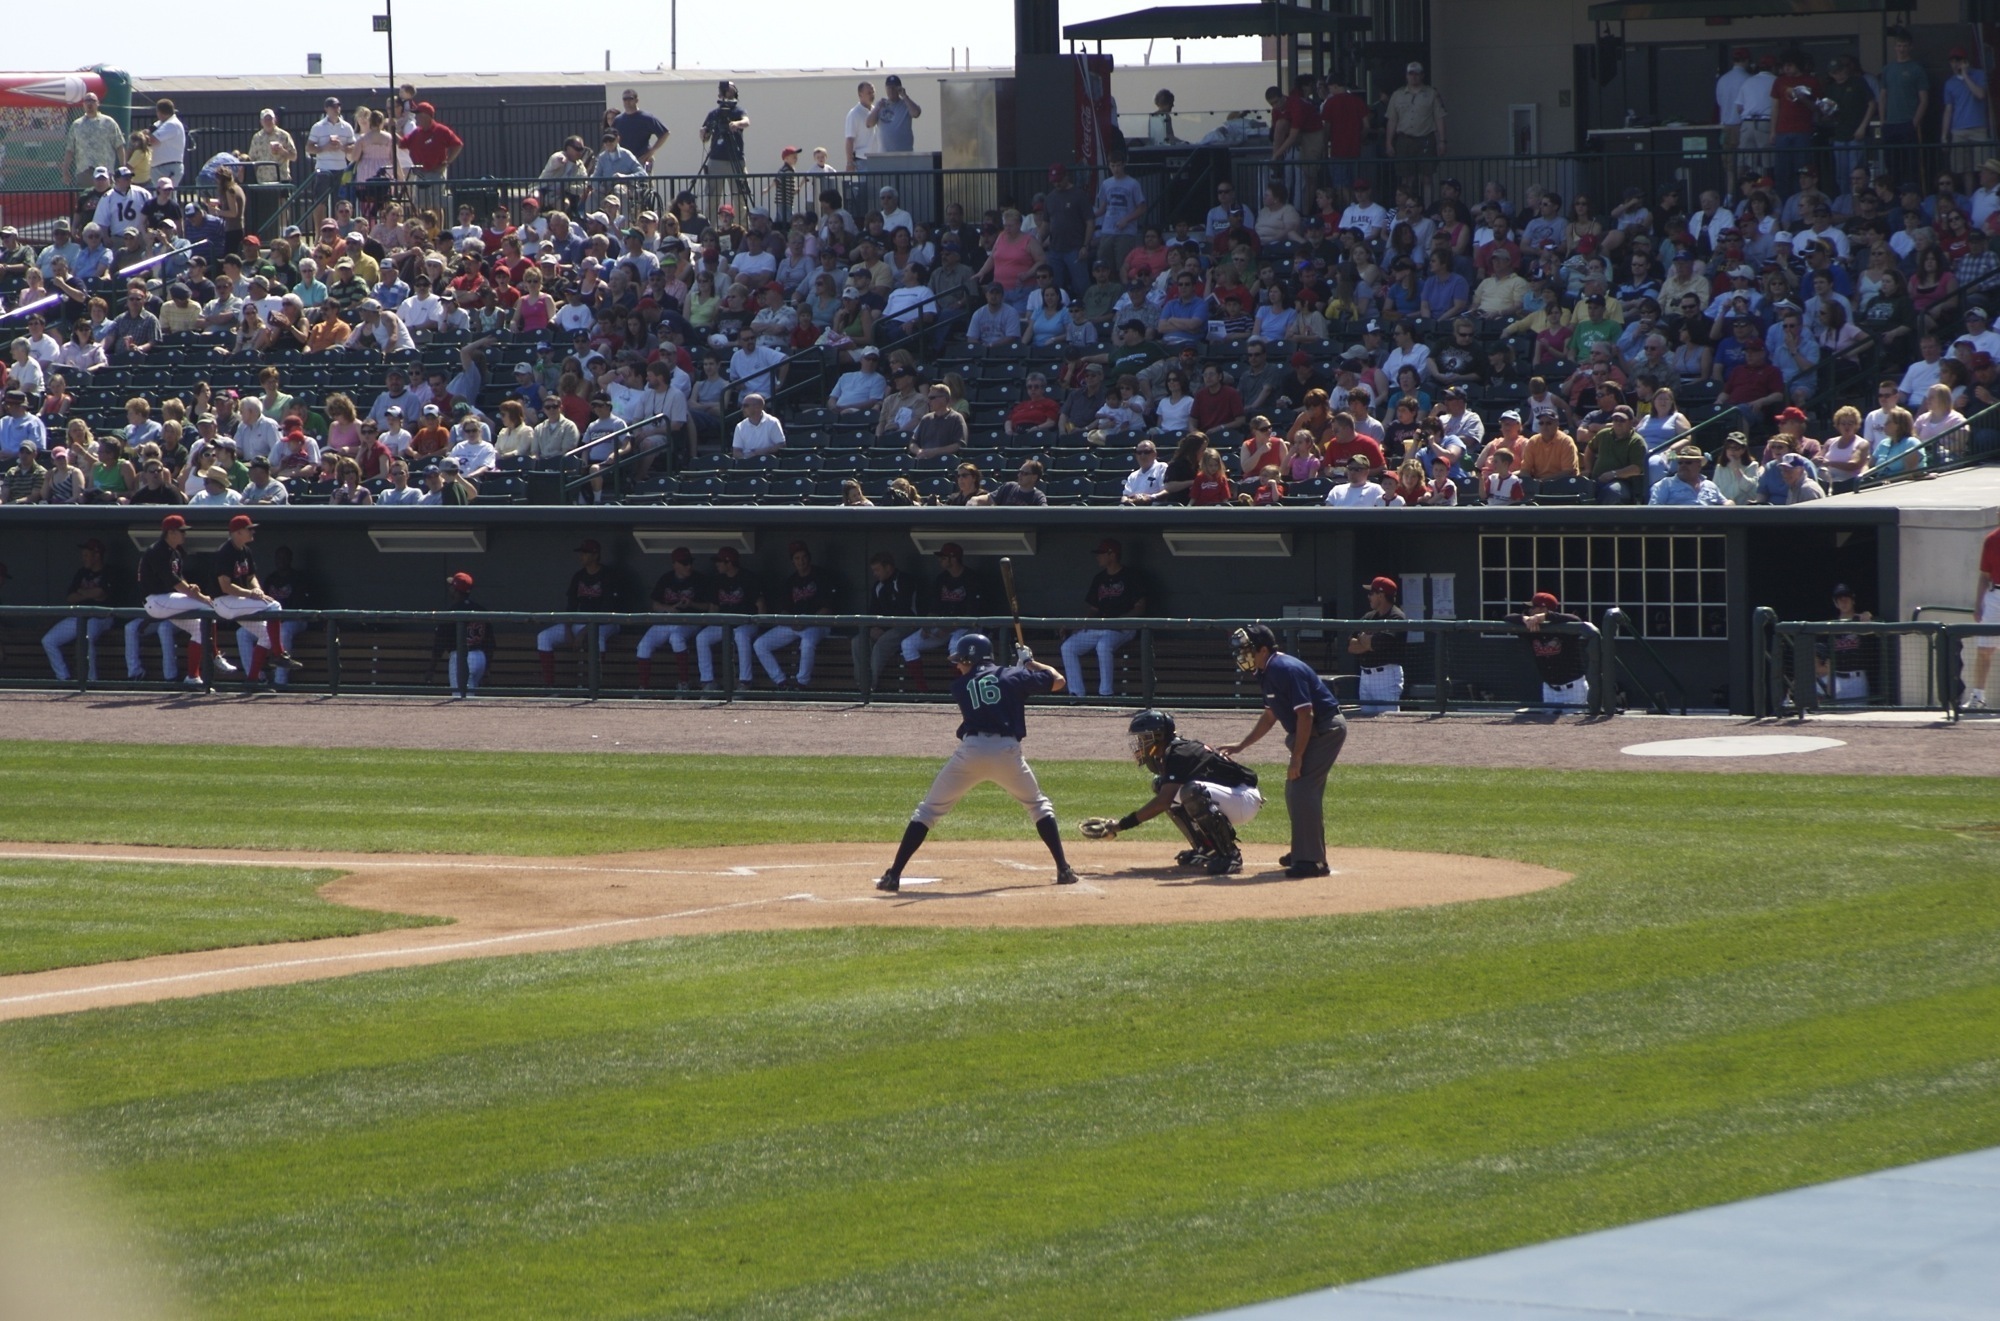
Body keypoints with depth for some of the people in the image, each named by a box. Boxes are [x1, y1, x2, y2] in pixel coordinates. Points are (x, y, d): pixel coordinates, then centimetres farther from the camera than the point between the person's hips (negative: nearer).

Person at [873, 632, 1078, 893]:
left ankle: (894, 875, 1)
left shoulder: (960, 685, 15)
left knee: (928, 810, 10)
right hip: (1007, 751, 1)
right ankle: (1063, 869, 12)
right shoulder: (1014, 677, 13)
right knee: (1038, 805, 23)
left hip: (971, 751, -1)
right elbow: (1058, 681, 16)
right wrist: (1031, 663, 33)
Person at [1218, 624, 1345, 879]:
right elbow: (1271, 715, 21)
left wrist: (1297, 759, -23)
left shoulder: (1286, 670, -22)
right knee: (1295, 791, 16)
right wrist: (1241, 745, 20)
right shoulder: (1268, 673, 9)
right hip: (1312, 732, 10)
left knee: (1302, 788, -16)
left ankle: (1312, 861, -17)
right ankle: (1302, 853, 30)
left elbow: (1305, 714, -25)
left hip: (1326, 730, -10)